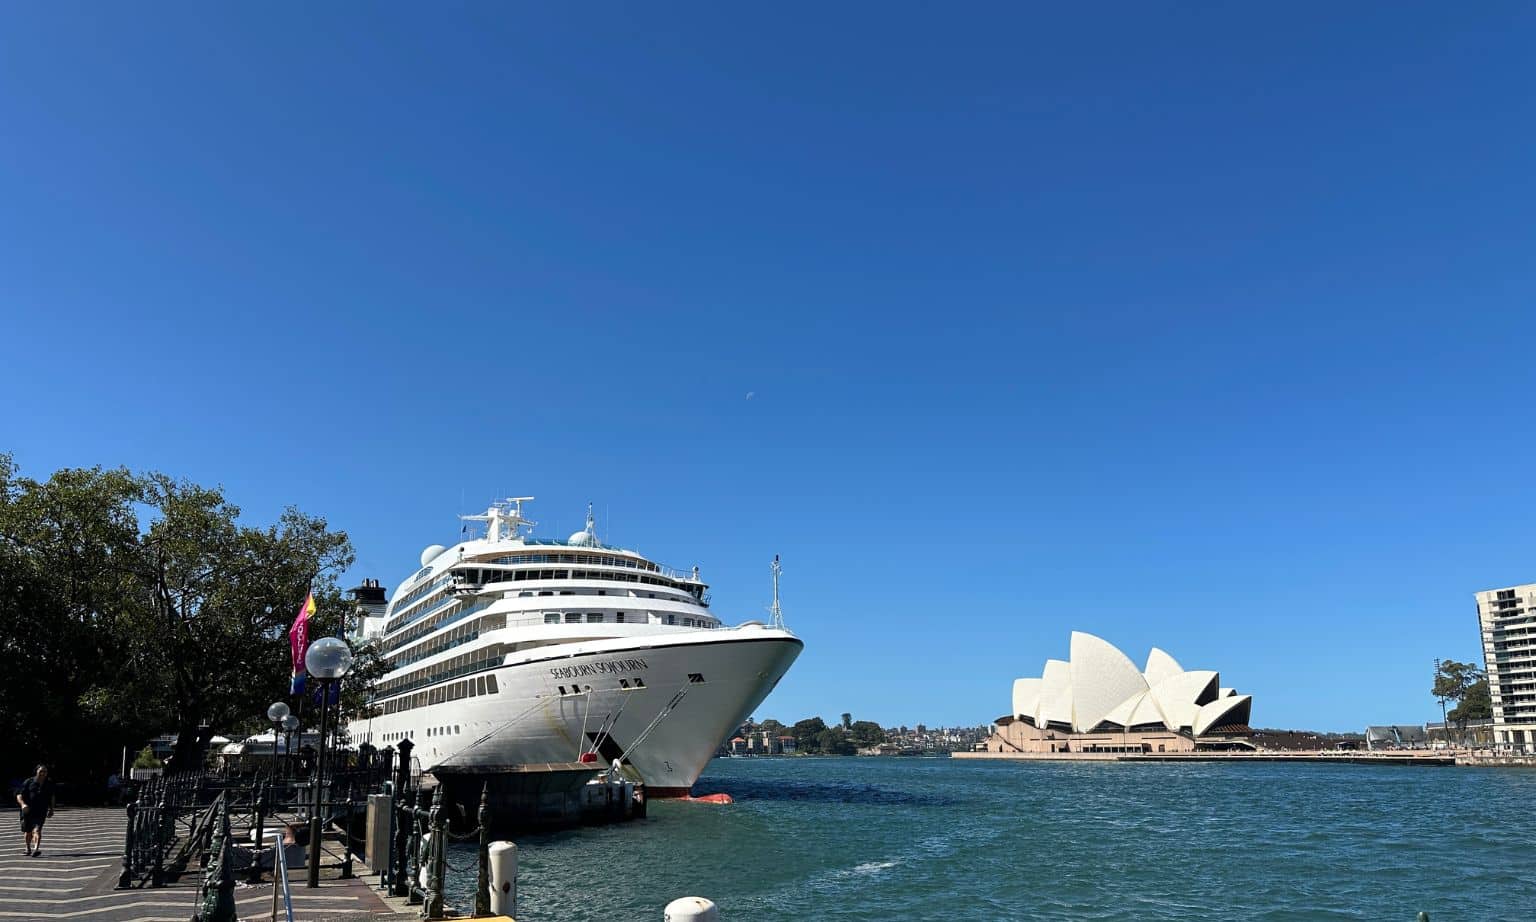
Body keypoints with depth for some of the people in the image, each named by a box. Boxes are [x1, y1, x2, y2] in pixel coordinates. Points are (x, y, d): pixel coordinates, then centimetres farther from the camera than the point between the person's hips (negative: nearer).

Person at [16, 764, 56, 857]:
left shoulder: (49, 784, 6)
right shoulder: (28, 782, -2)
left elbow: (51, 797, 21)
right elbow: (19, 795, -3)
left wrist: (51, 809, 18)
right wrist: (23, 804, -21)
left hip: (41, 812, 0)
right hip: (28, 811, 0)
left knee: (37, 830, -19)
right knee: (28, 832, 13)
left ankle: (36, 849, -30)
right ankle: (28, 848, 38)